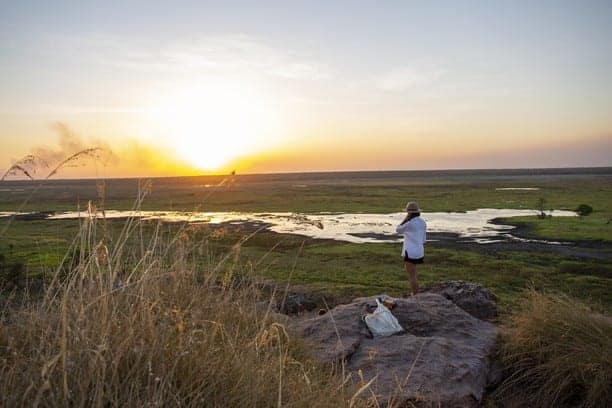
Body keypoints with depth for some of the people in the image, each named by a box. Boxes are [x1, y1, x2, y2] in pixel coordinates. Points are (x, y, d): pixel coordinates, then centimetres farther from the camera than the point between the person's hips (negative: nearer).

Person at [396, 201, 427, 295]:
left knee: (412, 276, 2)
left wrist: (406, 219, -6)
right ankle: (416, 294, 31)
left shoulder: (409, 223, -19)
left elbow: (398, 230, -2)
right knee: (412, 273, 23)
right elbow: (423, 239, 12)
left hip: (410, 252, -8)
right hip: (419, 251, 8)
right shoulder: (423, 222, 4)